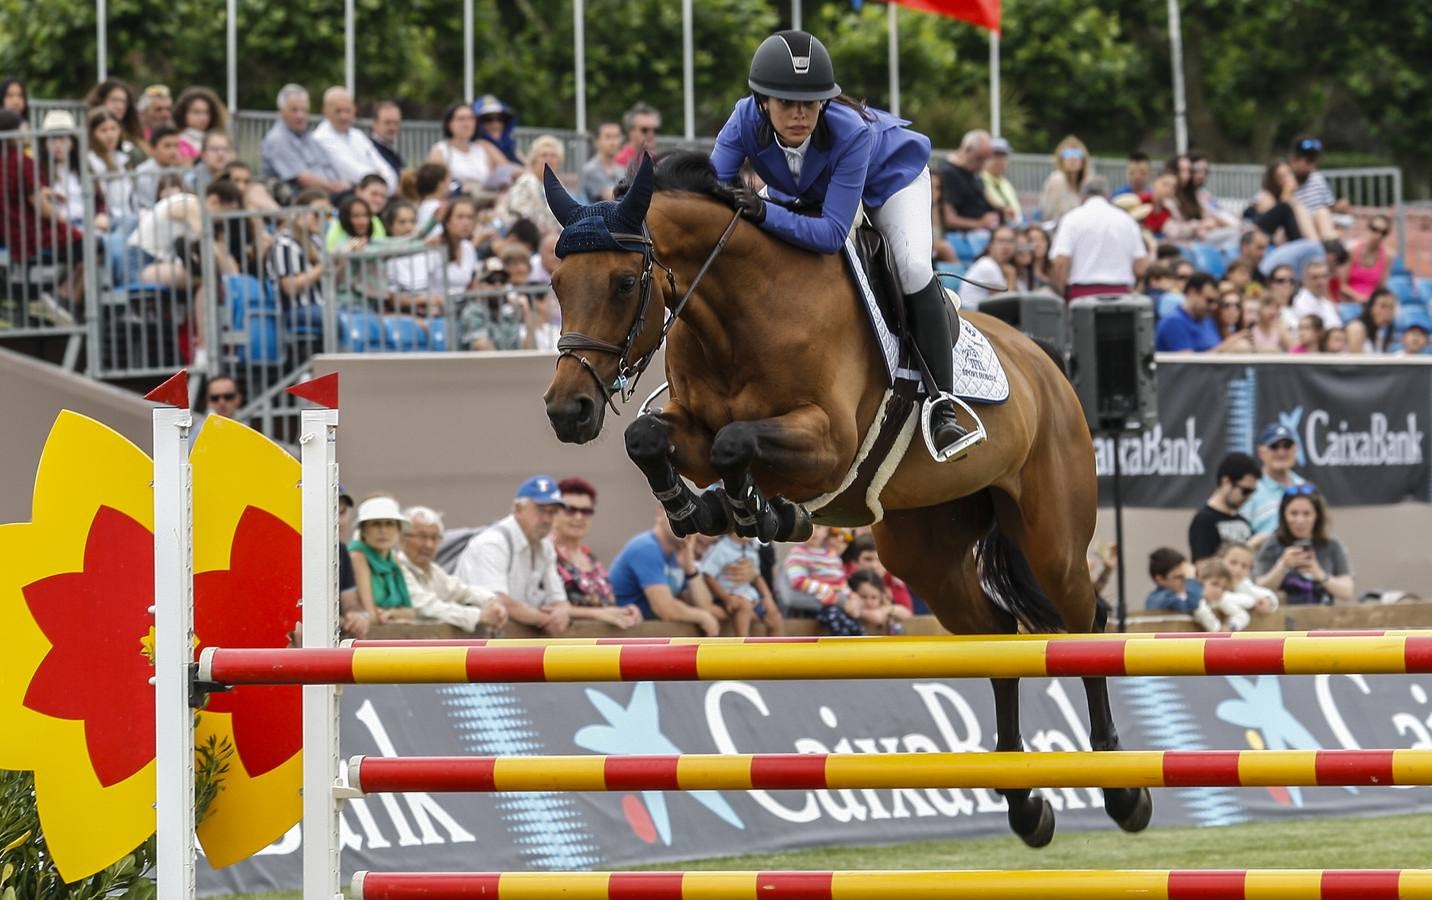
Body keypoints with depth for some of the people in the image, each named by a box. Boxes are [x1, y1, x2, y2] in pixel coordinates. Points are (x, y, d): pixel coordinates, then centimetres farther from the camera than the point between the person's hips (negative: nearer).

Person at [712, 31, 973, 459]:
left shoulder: (850, 132, -44)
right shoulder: (746, 121, -34)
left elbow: (832, 233, -46)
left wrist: (765, 214, -59)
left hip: (889, 178, -4)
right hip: (805, 193, 5)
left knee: (914, 269, -26)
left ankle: (942, 410, -22)